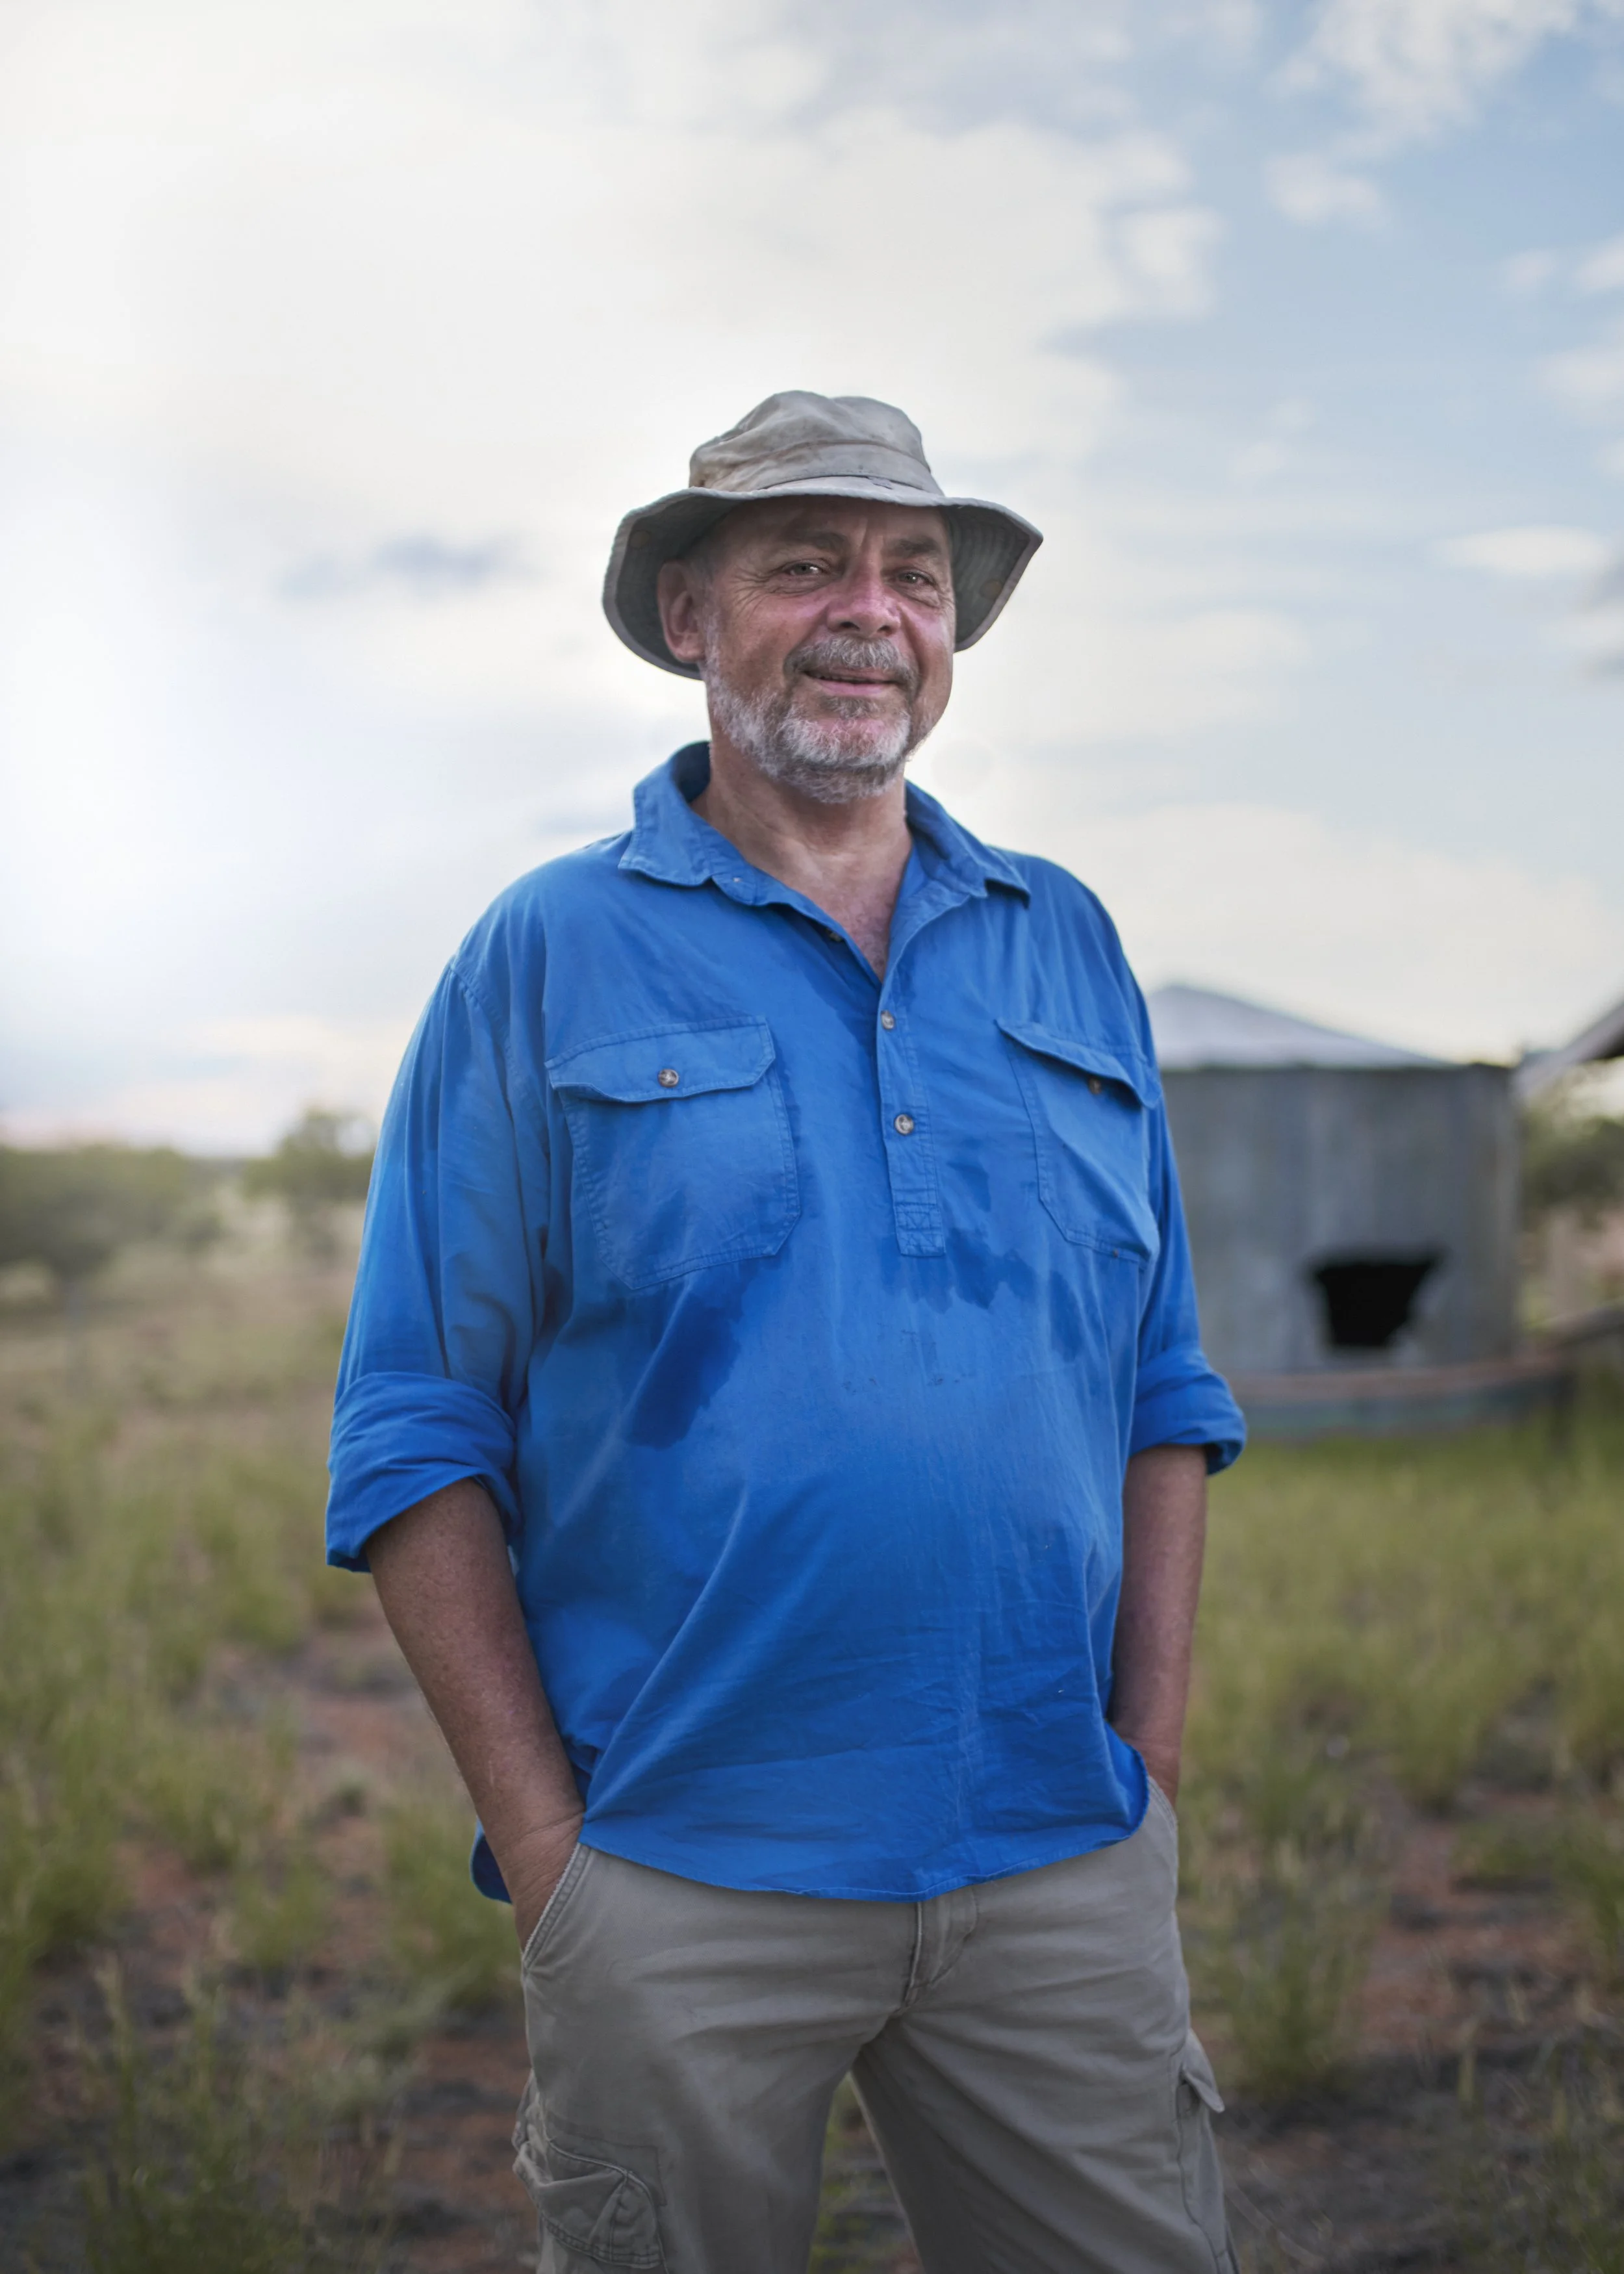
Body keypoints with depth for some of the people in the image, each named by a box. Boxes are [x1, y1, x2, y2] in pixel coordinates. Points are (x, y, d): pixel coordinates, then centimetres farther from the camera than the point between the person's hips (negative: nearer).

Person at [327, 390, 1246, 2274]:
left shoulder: (1066, 949, 11)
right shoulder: (548, 961, 0)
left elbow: (1162, 1392, 13)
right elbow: (416, 1436, -2)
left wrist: (1149, 1765, 4)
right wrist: (548, 1851, -7)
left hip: (1059, 1871, 3)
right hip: (682, 1886, -3)